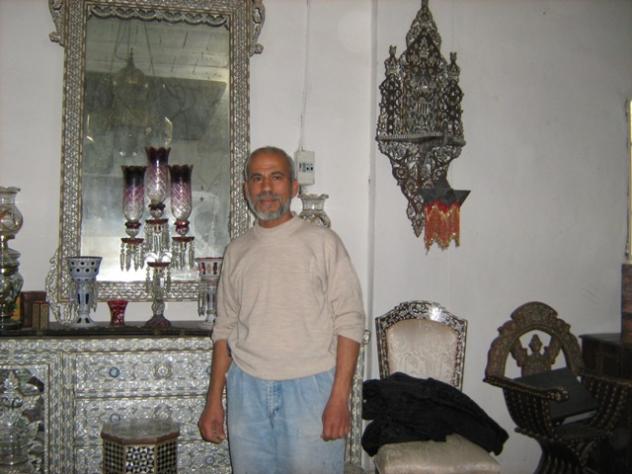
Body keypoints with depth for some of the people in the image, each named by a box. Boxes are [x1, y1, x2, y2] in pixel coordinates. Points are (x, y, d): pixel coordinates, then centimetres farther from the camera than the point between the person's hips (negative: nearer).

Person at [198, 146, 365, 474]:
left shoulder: (323, 242, -2)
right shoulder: (236, 252, 10)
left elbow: (349, 322, -6)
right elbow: (224, 330, 14)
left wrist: (339, 398, -13)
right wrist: (213, 400, 9)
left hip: (309, 387, -3)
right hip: (246, 389, 4)